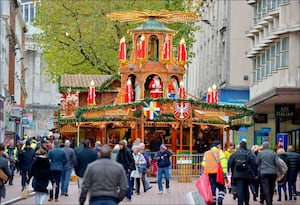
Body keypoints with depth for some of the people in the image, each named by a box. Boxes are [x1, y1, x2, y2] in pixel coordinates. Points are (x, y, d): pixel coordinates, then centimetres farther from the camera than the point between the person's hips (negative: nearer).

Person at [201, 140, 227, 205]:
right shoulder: (219, 151, 0)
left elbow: (203, 163, 8)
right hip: (217, 172, -4)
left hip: (210, 173, 4)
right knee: (221, 187, 4)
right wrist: (225, 171, -15)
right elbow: (223, 161, -12)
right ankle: (220, 199, -15)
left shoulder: (206, 153, 15)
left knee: (213, 188, 9)